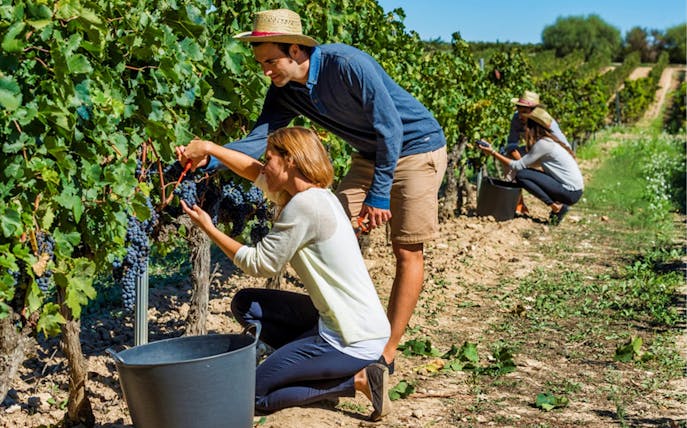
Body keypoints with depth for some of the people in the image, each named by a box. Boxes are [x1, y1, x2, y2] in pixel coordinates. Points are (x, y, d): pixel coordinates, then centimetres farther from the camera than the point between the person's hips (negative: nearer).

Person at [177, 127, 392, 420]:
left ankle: (357, 379, -2)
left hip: (354, 340, -9)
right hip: (335, 320, 9)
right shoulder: (315, 193, 7)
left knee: (254, 393, 1)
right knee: (244, 303, 14)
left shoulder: (304, 205, -20)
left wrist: (209, 229, -2)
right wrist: (208, 148, 10)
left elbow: (258, 264, -12)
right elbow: (254, 171, 18)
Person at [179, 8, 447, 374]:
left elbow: (390, 128, -26)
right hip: (370, 154, 8)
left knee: (407, 251, -6)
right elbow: (259, 139, -13)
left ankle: (387, 353, -1)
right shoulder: (285, 91, -7)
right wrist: (210, 158, -30)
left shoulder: (347, 65, -29)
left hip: (416, 147, -7)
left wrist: (379, 193, -23)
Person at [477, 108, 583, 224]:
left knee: (521, 175, -14)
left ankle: (556, 207, -11)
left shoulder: (543, 144, -15)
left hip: (571, 192, -9)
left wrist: (493, 152, -9)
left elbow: (518, 166, -12)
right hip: (571, 190, 9)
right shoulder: (548, 141, 13)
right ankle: (559, 205, 10)